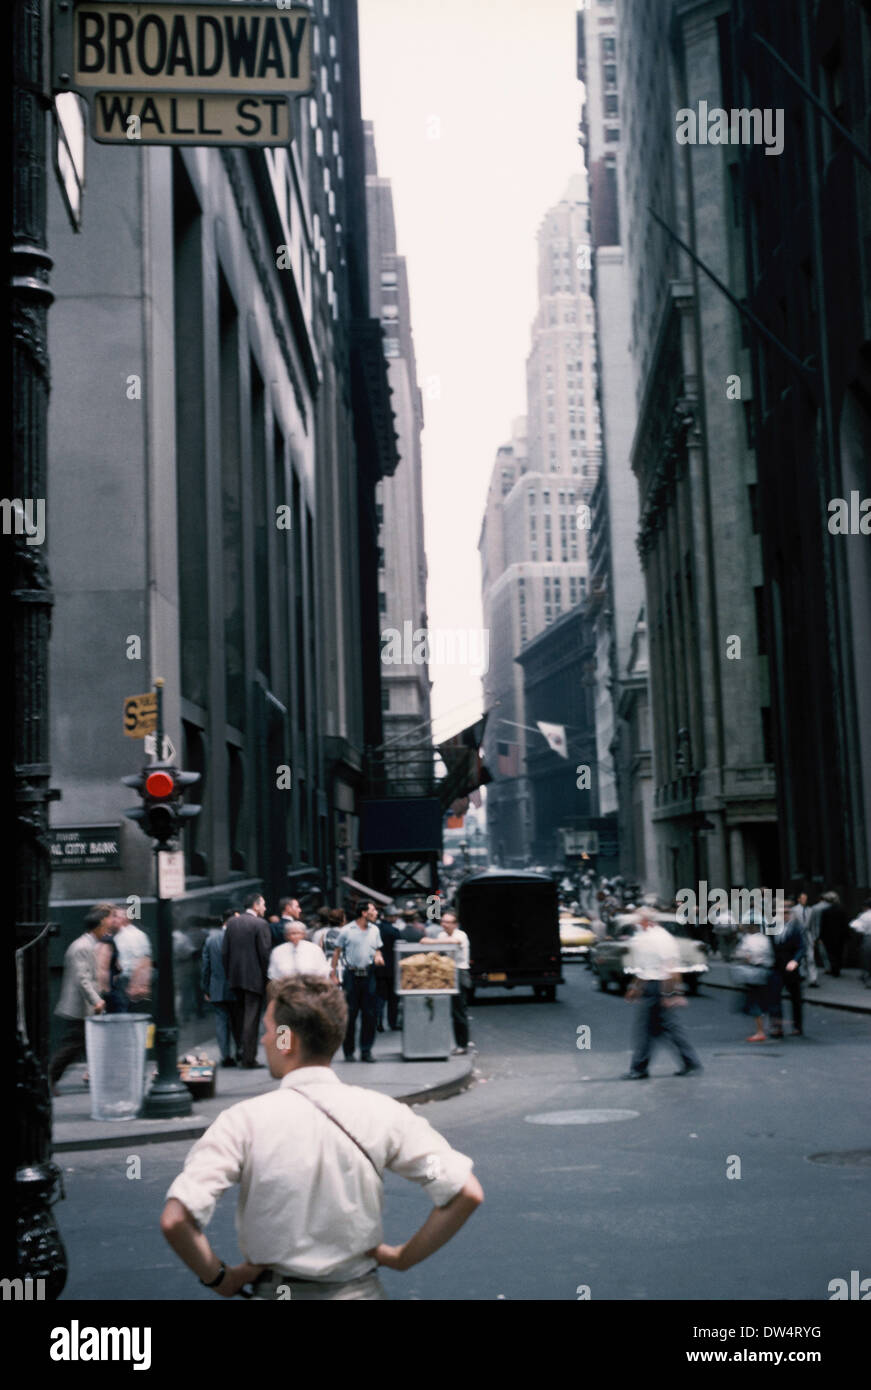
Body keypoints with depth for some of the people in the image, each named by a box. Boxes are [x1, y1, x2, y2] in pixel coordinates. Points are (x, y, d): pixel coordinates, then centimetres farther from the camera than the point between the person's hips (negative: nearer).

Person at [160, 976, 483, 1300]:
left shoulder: (245, 1119, -13)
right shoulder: (381, 1112, -7)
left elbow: (174, 1220, -19)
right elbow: (467, 1194, -10)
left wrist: (218, 1277, -3)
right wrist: (405, 1257, 1)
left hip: (276, 1290, -1)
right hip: (361, 1289, 2)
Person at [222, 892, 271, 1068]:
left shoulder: (232, 922, 6)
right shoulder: (261, 924, -10)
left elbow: (224, 951, 6)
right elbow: (265, 953, -13)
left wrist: (228, 974, 13)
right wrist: (266, 976, -2)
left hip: (235, 977, 5)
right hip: (254, 978, -5)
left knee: (238, 1016, 16)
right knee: (251, 1018, -1)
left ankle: (240, 1050, 20)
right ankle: (249, 1058, 0)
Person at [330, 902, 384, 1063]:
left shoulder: (374, 930, 9)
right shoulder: (346, 931, -4)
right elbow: (337, 952, 1)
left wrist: (378, 956, -3)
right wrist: (333, 973, -2)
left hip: (368, 975, 4)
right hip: (351, 975, -4)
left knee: (369, 1014, 3)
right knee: (350, 1014, 0)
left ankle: (366, 1051, 10)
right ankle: (348, 1051, 10)